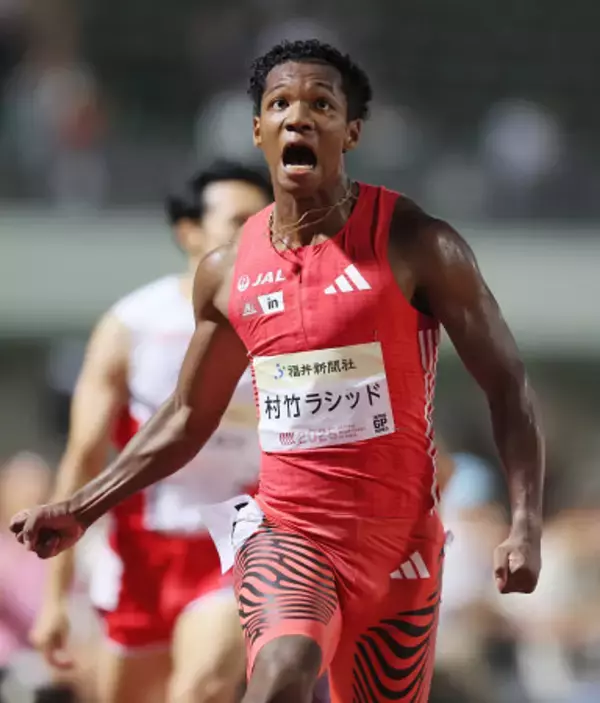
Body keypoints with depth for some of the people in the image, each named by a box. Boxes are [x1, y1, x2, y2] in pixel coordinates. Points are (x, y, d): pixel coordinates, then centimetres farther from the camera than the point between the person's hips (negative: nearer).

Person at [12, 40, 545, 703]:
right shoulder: (227, 272, 4)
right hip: (286, 531, 1)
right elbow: (186, 419, 18)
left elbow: (507, 388, -4)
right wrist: (80, 509, 12)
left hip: (400, 545, 0)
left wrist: (525, 523, -16)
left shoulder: (416, 245, -6)